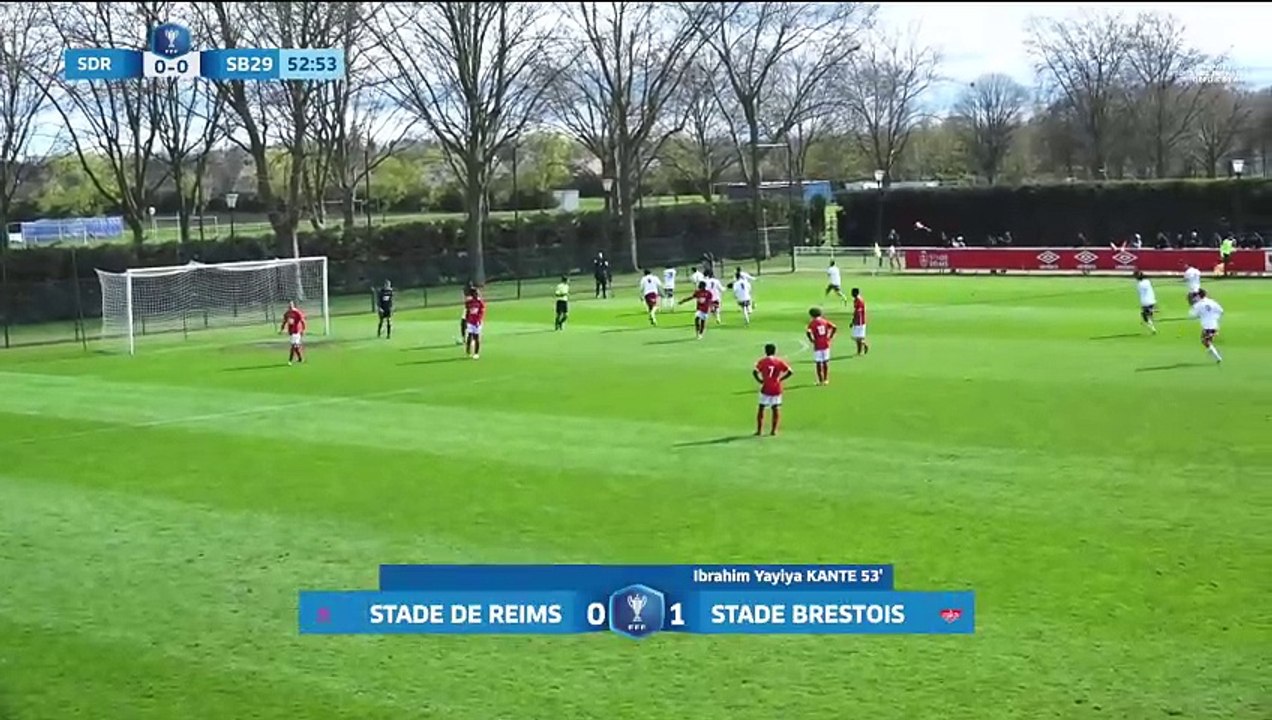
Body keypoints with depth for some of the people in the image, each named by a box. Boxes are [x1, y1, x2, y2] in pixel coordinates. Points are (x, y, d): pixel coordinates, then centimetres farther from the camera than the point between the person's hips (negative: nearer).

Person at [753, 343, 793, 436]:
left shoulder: (762, 361, -2)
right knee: (776, 409, 9)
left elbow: (755, 372, -16)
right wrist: (780, 379, 2)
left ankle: (759, 430, 8)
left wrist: (759, 380, -3)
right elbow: (790, 372, -3)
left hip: (765, 389, -1)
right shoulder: (779, 361, 2)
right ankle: (774, 430, 7)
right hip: (777, 389, 1)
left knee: (761, 408, 8)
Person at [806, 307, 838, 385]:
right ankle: (826, 379, 16)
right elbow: (834, 327, -1)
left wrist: (811, 340, -8)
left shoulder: (812, 323, -7)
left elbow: (808, 332, -22)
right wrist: (830, 336, 5)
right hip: (826, 344, 4)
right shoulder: (825, 321, 5)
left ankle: (821, 381, 4)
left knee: (818, 363, 4)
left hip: (817, 345, -4)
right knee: (825, 362, 12)